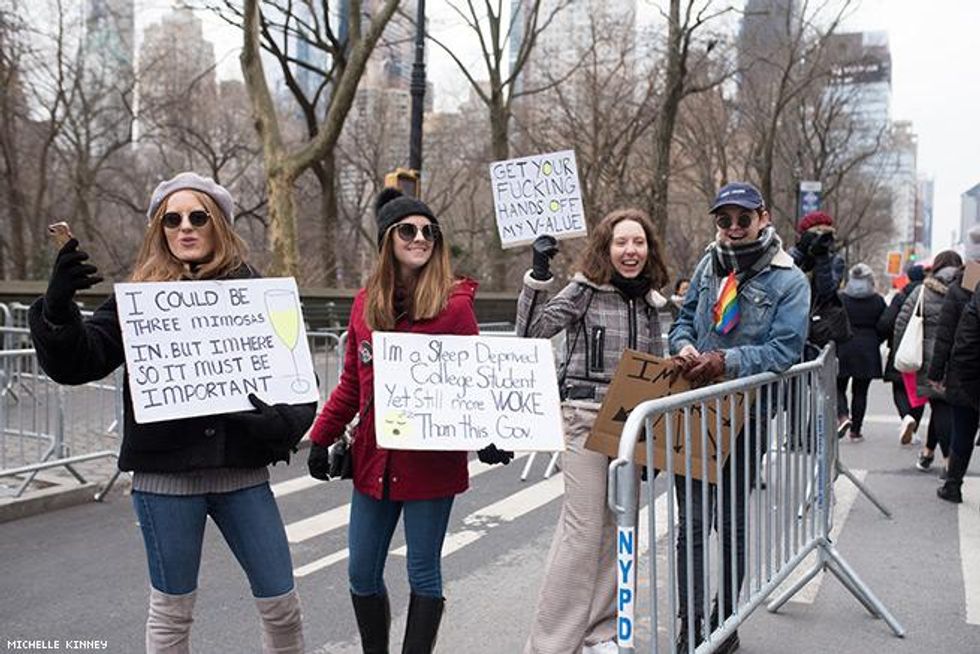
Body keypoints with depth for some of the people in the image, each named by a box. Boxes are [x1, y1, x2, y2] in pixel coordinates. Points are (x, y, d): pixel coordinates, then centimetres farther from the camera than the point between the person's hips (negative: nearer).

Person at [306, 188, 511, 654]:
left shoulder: (454, 303, -7)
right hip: (374, 459, 5)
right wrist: (321, 437, 10)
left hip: (432, 462, -5)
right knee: (362, 575, 12)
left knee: (423, 573, 6)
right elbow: (352, 383, 13)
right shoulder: (365, 303, 6)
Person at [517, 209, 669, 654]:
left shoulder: (649, 303, 11)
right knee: (582, 530, -7)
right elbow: (532, 331, -13)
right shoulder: (584, 291, -4)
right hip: (586, 416, -5)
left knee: (616, 529, 10)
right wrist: (538, 275, -22)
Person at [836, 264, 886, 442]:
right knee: (860, 391, 8)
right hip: (868, 351, 1)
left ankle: (843, 416, -13)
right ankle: (855, 431, 11)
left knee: (839, 387, 12)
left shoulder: (840, 298, -6)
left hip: (843, 350, -1)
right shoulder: (878, 301, -2)